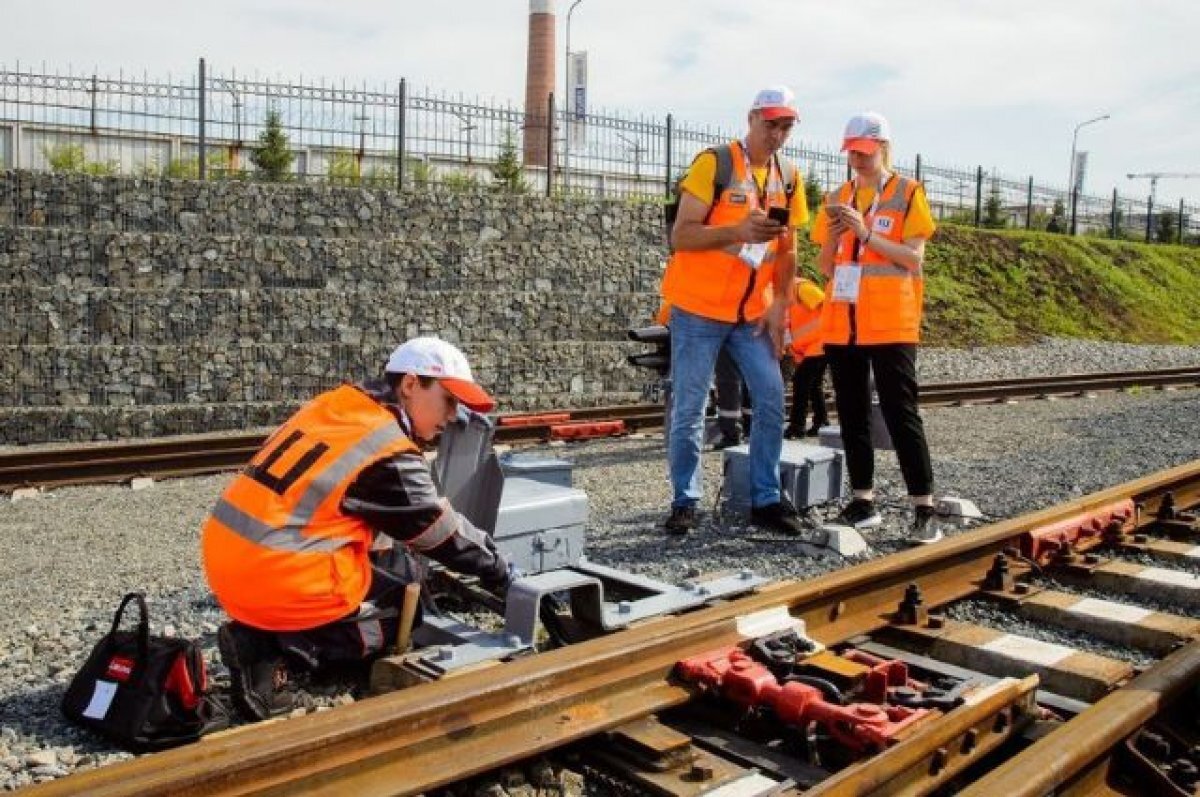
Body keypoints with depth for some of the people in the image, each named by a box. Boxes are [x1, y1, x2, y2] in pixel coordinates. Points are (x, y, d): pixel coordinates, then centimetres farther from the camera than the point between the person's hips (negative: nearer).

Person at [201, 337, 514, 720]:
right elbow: (444, 535, -2)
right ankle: (270, 649, -5)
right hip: (278, 582, -9)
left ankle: (262, 630, 5)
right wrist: (502, 574, 12)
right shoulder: (391, 457, -13)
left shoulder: (334, 403, 10)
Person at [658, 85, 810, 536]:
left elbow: (787, 250, 12)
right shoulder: (714, 163, -10)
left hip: (753, 313, 5)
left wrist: (780, 306, 1)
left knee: (772, 401, 1)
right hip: (698, 309, -5)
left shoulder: (789, 177, 8)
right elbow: (681, 235, -15)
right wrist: (737, 230, -29)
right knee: (689, 410, -2)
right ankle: (684, 502, 10)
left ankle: (766, 500, 12)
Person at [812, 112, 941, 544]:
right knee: (852, 415, 8)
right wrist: (833, 236, -8)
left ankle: (924, 508, 0)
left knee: (901, 414, -5)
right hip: (842, 323, 5)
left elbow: (914, 259, -7)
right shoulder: (837, 198, 13)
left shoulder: (908, 193, 1)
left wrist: (867, 234, -17)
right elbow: (826, 268, 11)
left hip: (891, 324, -5)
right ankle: (863, 501, 17)